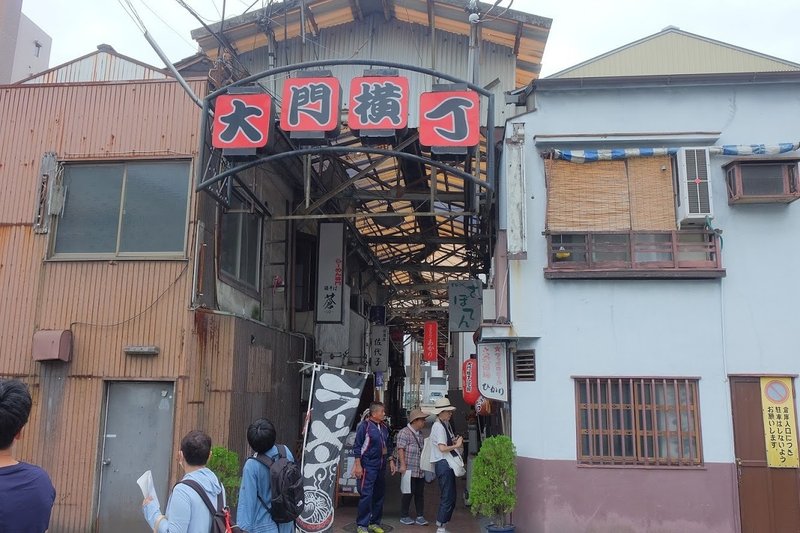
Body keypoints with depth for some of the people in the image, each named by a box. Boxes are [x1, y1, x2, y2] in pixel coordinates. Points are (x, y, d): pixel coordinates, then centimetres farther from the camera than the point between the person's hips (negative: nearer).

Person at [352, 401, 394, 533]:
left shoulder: (384, 427, 12)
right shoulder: (365, 426, -10)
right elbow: (357, 446, -10)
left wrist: (391, 461, 17)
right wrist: (358, 465, -14)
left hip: (381, 467, 7)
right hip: (368, 466, -7)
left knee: (379, 495, 12)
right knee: (366, 495, -8)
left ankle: (374, 522, 24)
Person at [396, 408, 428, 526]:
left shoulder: (420, 434, 17)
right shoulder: (404, 432, -8)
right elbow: (401, 449, -14)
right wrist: (402, 465, -20)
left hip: (420, 470, 7)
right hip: (409, 470, -7)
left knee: (420, 493, 8)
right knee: (408, 493, -1)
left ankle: (420, 516, 15)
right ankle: (404, 516, 11)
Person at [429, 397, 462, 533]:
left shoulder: (446, 425, 15)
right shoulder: (438, 426, -14)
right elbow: (442, 448, -23)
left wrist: (455, 441, 5)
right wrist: (457, 445, -13)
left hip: (447, 464, 10)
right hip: (443, 464, -10)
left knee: (450, 497, 15)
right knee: (448, 498, -5)